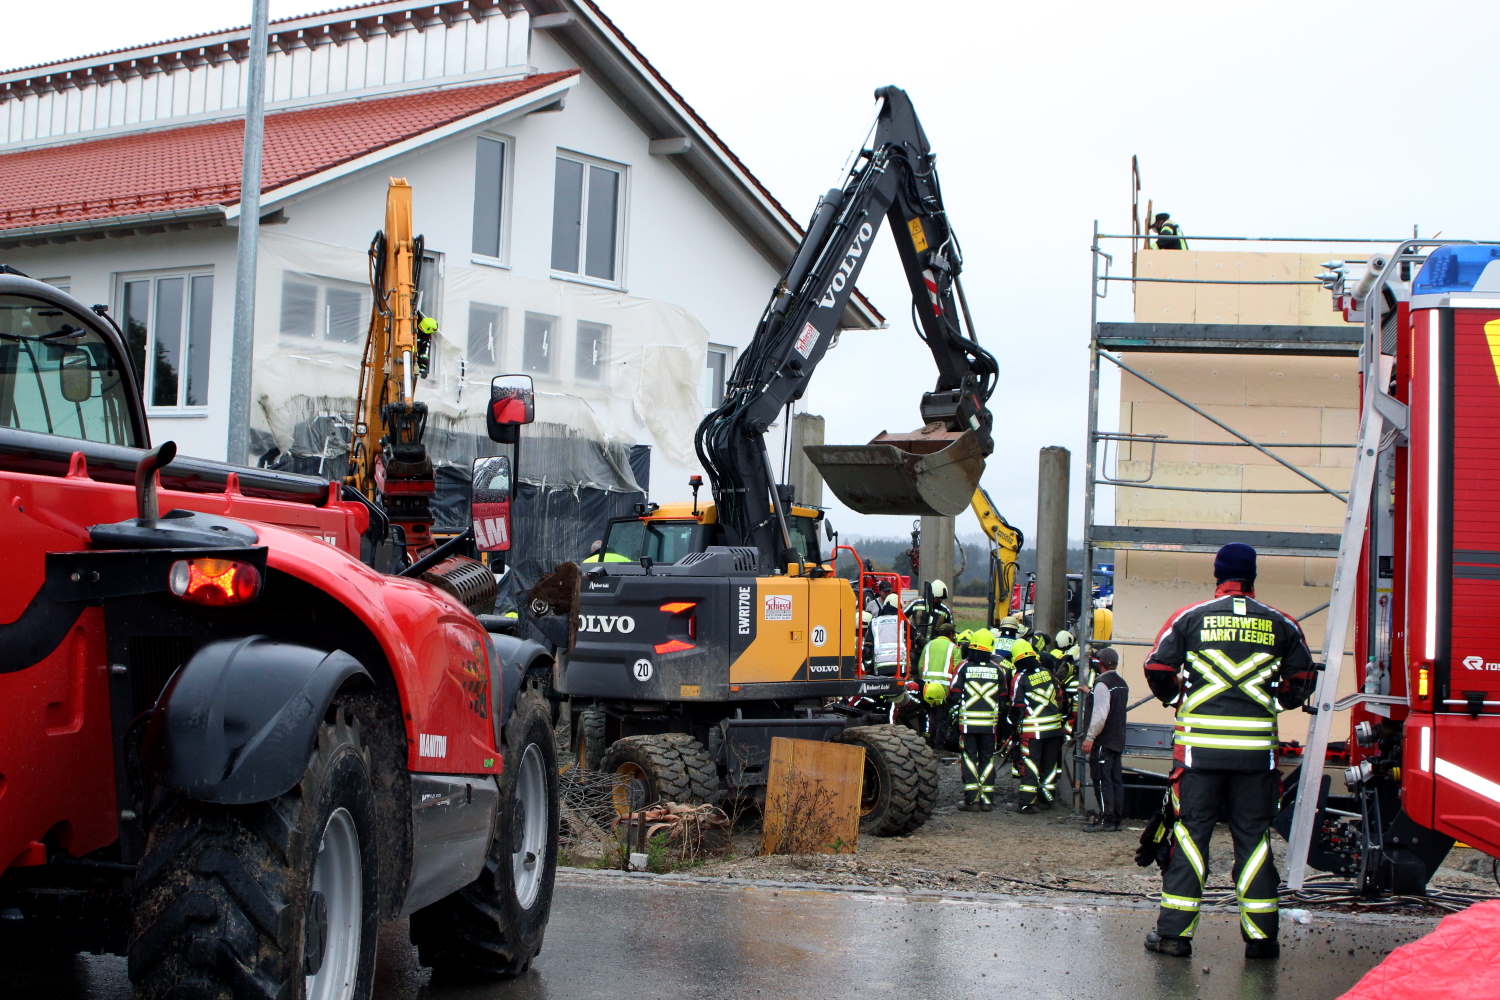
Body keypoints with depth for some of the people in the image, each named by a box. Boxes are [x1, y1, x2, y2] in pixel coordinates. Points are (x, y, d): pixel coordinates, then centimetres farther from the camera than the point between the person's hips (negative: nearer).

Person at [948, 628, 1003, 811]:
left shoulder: (965, 666, -4)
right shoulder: (996, 669, 3)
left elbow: (954, 693, -5)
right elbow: (1003, 696, 9)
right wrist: (1001, 718, 18)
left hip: (968, 720, -2)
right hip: (990, 722, 2)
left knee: (970, 757, 3)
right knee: (987, 758, 9)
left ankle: (971, 798, -3)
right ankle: (987, 800, 7)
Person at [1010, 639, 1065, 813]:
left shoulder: (1020, 678, -8)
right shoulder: (1047, 672, 6)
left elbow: (1017, 707, -5)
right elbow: (1059, 698, 13)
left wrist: (1016, 725, 10)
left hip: (1032, 729, -4)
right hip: (1054, 726, 4)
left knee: (1030, 765, -1)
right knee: (1050, 764, 14)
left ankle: (1026, 802, -4)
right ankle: (1047, 798, 21)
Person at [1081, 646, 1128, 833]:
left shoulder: (1102, 684, -15)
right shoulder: (1122, 684, 14)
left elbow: (1100, 713, -21)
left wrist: (1090, 737, -19)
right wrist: (1091, 693, 33)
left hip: (1103, 740, -9)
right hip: (1118, 739, 9)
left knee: (1102, 780, -8)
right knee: (1116, 780, 10)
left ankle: (1106, 820, -10)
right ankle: (1116, 819, 13)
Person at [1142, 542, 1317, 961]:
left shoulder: (1189, 618, 2)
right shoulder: (1281, 624, 6)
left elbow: (1157, 670, 1)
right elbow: (1303, 679, 10)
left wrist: (1178, 698, 19)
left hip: (1200, 743, -1)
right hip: (1257, 747, 1)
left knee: (1190, 832, 4)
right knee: (1254, 836, 7)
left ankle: (1175, 930, 3)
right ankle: (1260, 935, 8)